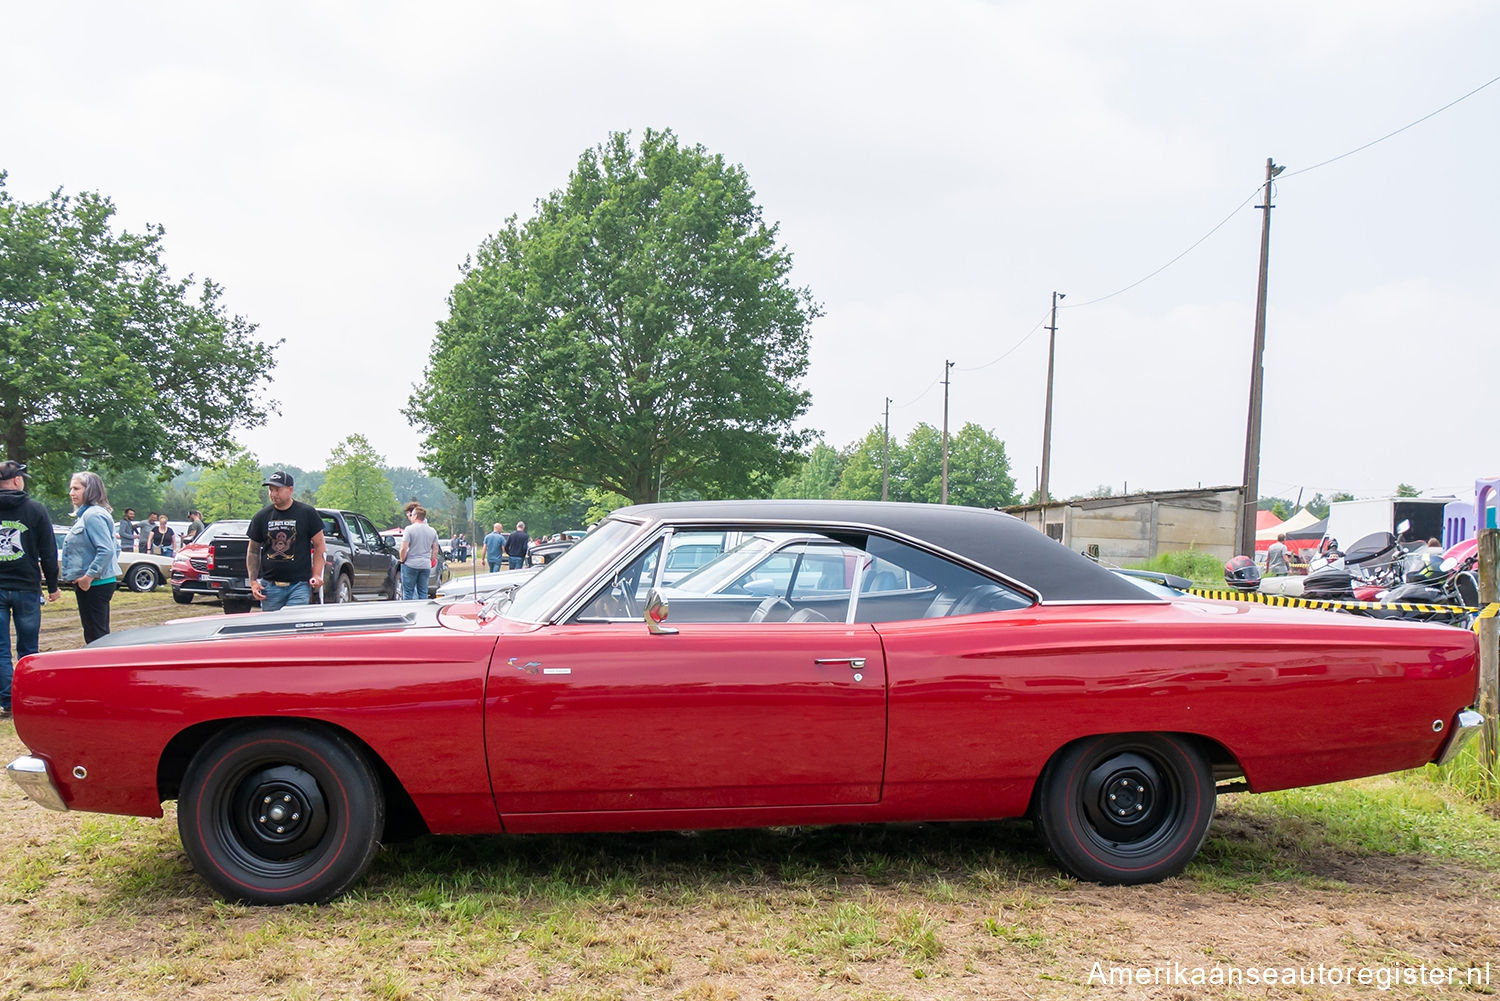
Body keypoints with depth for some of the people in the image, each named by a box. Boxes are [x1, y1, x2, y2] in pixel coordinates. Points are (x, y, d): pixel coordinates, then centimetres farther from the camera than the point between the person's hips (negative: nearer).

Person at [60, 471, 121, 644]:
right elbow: (115, 547, 20)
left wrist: (89, 576, -20)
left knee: (96, 636, -6)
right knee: (100, 632, 15)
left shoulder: (93, 515, -16)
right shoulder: (85, 513, 16)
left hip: (94, 585, -10)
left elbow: (106, 550, -25)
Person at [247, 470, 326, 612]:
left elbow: (319, 546, 4)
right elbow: (253, 551, 15)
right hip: (270, 586, 3)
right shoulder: (262, 516, 8)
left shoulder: (308, 513, 1)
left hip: (299, 585, -3)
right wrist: (253, 581, 6)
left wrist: (317, 575, -7)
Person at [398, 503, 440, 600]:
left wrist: (402, 560, 1)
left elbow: (404, 548, -13)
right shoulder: (432, 531, 7)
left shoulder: (409, 529, -10)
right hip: (426, 565, 5)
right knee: (423, 593, 9)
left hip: (410, 564, -5)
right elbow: (435, 549, 11)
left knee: (408, 592, 3)